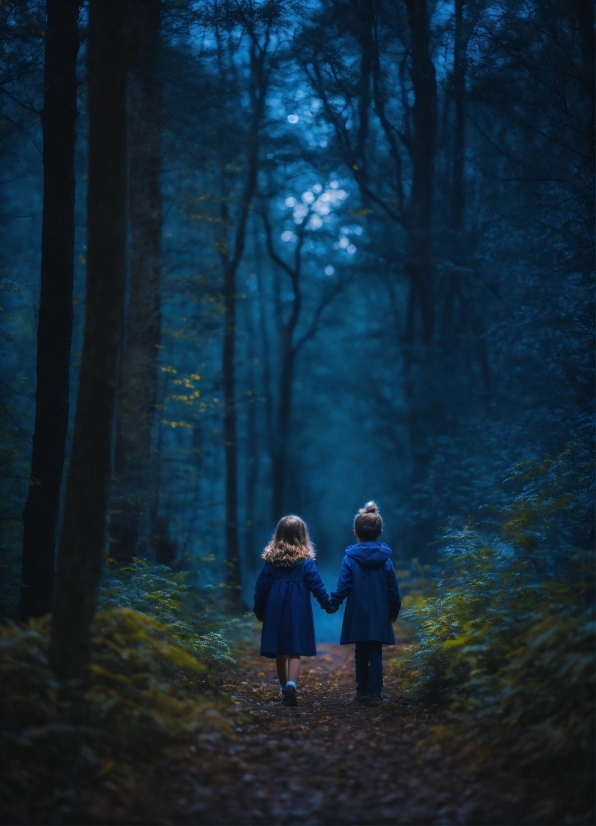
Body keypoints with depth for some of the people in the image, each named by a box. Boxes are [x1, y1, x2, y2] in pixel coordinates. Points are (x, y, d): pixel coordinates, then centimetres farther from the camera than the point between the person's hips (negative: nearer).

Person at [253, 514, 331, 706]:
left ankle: (284, 688, 24)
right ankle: (291, 685, -25)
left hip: (275, 611, 3)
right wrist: (327, 603, 9)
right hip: (298, 611, -2)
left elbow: (261, 587, 5)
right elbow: (316, 585, -4)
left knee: (280, 651, 14)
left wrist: (259, 610, 15)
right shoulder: (306, 561, -4)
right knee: (295, 651, -5)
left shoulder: (271, 559, 2)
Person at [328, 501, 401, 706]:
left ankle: (362, 692, 14)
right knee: (376, 655, 4)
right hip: (379, 617, 1)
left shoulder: (350, 558, -7)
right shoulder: (385, 560, -1)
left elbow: (343, 587, -10)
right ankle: (375, 694, 0)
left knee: (361, 655, 11)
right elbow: (393, 590, 3)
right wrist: (394, 612, 15)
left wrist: (332, 605, 2)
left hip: (358, 617, -1)